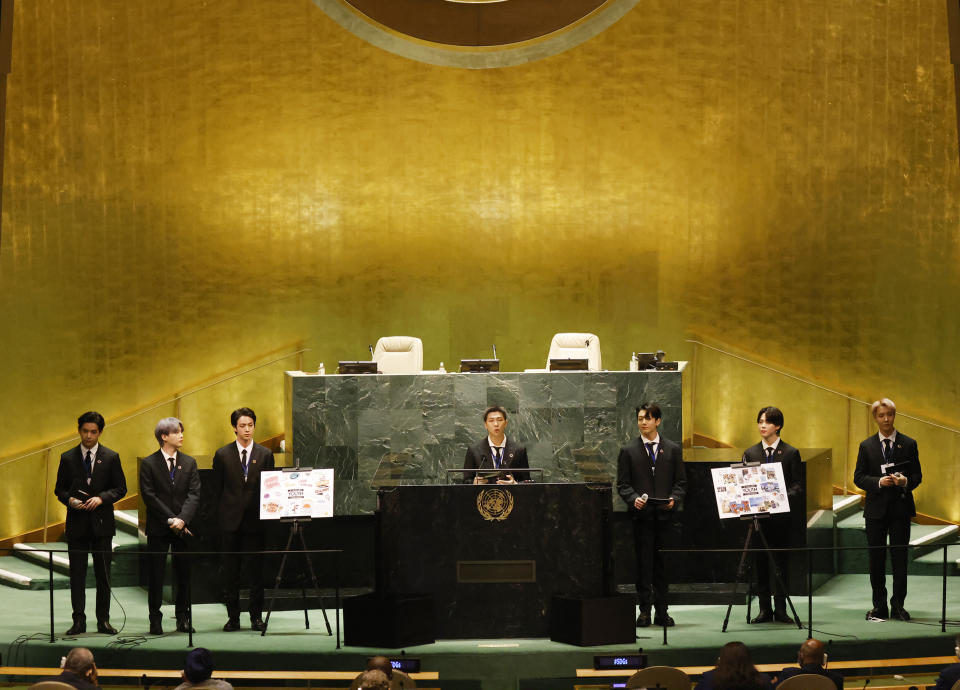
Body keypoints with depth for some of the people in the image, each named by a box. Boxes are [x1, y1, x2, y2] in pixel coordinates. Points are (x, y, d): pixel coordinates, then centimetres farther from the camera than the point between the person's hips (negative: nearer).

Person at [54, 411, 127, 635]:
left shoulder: (111, 458, 3)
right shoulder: (68, 458, 6)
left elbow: (121, 488, 3)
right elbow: (59, 489, 9)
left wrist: (101, 498, -13)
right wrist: (70, 500, -12)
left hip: (102, 523, -1)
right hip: (77, 524, 1)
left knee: (103, 574, 3)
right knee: (77, 574, 1)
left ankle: (103, 620, 10)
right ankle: (79, 621, 5)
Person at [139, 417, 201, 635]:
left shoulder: (189, 463, 8)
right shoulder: (149, 464, -1)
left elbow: (194, 494, 0)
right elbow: (149, 496, -7)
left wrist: (182, 519, -15)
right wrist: (171, 520, -13)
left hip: (183, 527, 3)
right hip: (158, 528, -3)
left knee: (184, 574, 4)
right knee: (155, 575, 1)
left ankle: (183, 619, 13)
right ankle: (155, 620, 6)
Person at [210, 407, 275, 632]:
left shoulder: (265, 454, 6)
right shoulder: (223, 455, 4)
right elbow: (217, 489, 7)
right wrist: (221, 515, 1)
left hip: (255, 520, 0)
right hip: (231, 521, 0)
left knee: (256, 571, 1)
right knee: (229, 572, 3)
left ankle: (256, 617, 9)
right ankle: (233, 617, 10)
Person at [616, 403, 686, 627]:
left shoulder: (673, 449, 10)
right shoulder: (628, 451, 7)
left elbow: (681, 482, 10)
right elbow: (623, 484, 5)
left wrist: (674, 499, -9)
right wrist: (634, 499, -14)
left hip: (666, 514, 1)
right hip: (641, 514, -1)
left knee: (663, 563, 2)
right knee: (643, 564, -2)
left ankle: (661, 611, 7)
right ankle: (644, 610, 2)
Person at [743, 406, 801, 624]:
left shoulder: (790, 453, 4)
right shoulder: (750, 453, 11)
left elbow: (797, 485, 1)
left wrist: (784, 497, -18)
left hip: (781, 514, -2)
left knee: (781, 562, 0)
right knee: (759, 563, 2)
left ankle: (780, 609, 5)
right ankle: (764, 608, 8)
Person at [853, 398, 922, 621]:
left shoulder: (908, 444, 4)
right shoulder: (866, 446, 6)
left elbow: (917, 475, 5)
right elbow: (859, 477, 3)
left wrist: (906, 482, -17)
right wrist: (879, 482, -14)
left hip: (900, 509, -1)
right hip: (876, 508, 1)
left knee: (899, 558, 0)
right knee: (876, 558, 4)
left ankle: (898, 605, 8)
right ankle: (879, 605, 12)